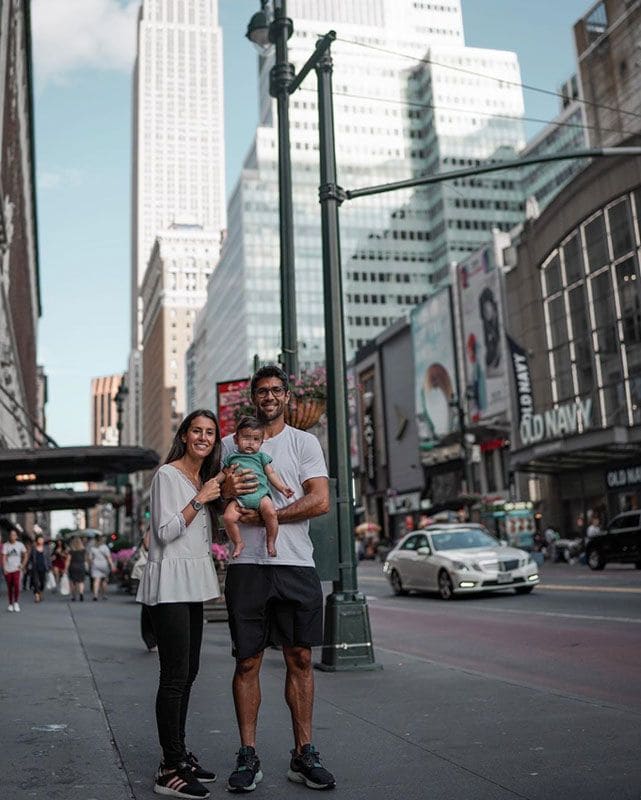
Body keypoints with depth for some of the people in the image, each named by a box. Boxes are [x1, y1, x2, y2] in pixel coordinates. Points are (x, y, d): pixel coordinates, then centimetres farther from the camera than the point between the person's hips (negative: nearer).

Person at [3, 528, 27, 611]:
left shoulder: (20, 545, 2)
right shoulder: (5, 545, -2)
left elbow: (25, 556, 11)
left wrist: (22, 565, 1)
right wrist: (4, 569, -14)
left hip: (16, 569, 0)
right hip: (8, 570, 0)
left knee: (16, 585, -17)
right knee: (9, 587, 7)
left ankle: (16, 602, 0)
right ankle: (10, 604, 21)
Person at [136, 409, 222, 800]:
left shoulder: (206, 478, 17)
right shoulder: (167, 476, -8)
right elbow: (166, 531, -15)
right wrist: (200, 499, -15)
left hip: (193, 584, 9)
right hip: (170, 583, -9)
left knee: (189, 671, 12)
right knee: (175, 675, -9)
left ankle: (180, 754, 22)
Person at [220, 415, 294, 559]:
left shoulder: (261, 456, 19)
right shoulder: (230, 458, 20)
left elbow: (271, 473, 17)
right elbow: (222, 475, 24)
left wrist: (282, 487, 7)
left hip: (260, 494, 0)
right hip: (238, 497, 1)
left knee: (270, 512, -27)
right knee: (228, 516, -23)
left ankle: (270, 542, -6)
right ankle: (238, 543, 0)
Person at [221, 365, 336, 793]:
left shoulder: (304, 442, 6)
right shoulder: (231, 444, 11)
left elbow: (320, 501, -5)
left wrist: (263, 516, -12)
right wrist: (224, 491, -9)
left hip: (297, 565, 0)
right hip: (247, 565, 1)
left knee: (300, 659, 5)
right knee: (247, 661, 3)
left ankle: (303, 755, 16)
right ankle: (248, 757, 13)